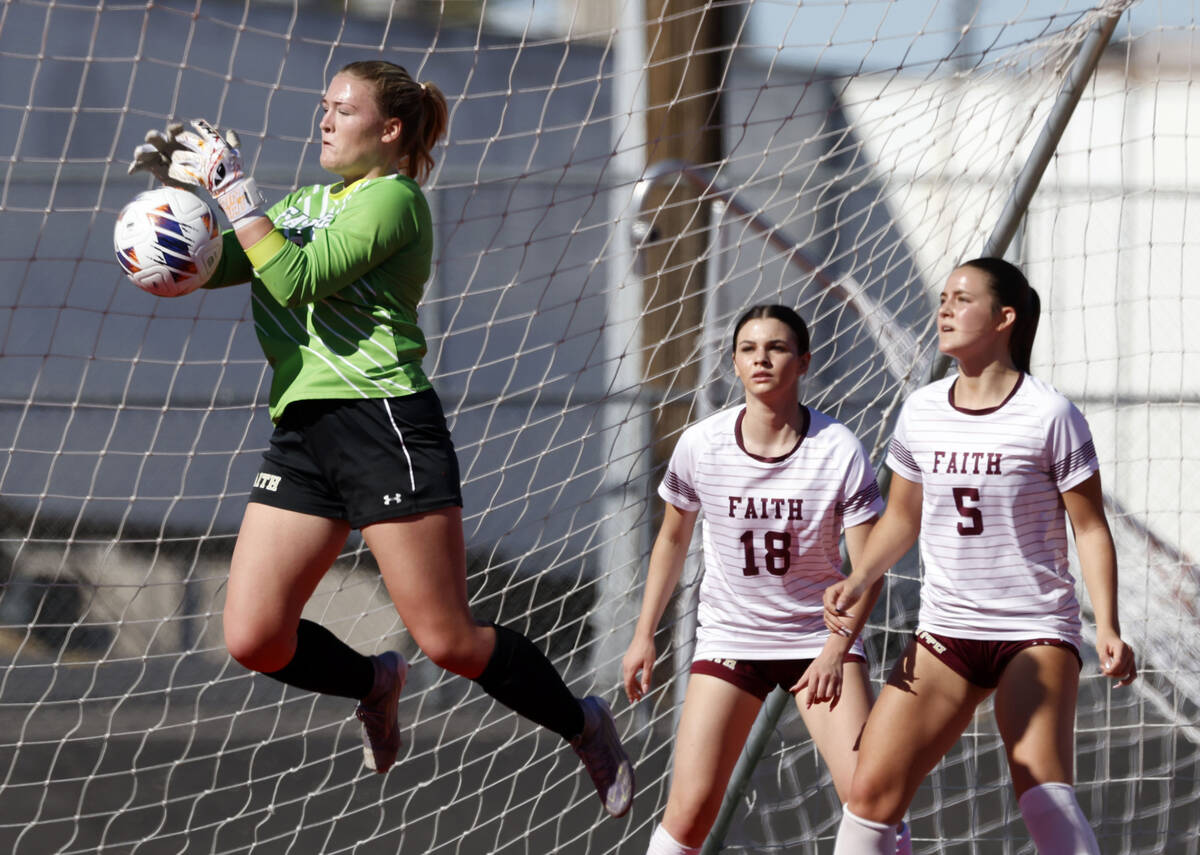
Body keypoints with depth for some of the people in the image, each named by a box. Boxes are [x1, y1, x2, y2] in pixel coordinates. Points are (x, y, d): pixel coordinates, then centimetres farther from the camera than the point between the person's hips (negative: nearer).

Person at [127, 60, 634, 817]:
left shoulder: (392, 199, -5)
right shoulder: (310, 204, 21)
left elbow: (295, 280, -17)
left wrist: (234, 189, -13)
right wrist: (181, 189, 3)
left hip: (384, 423, -7)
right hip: (302, 430, 7)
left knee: (450, 640, -6)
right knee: (254, 640, -3)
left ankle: (584, 726, 17)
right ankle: (375, 684, 26)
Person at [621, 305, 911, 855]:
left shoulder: (839, 450, -12)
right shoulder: (701, 445, -7)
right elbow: (672, 539, 10)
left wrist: (836, 648, -21)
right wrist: (644, 635, 11)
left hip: (818, 638, -1)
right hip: (728, 638, 1)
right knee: (691, 807, -9)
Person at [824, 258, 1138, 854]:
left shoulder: (1049, 415, -7)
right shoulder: (920, 412, 7)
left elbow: (1090, 527, -4)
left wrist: (1107, 626, -16)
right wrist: (858, 580, 1)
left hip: (1035, 632, -5)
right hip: (945, 629, 5)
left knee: (1045, 799, -23)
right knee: (871, 792, -6)